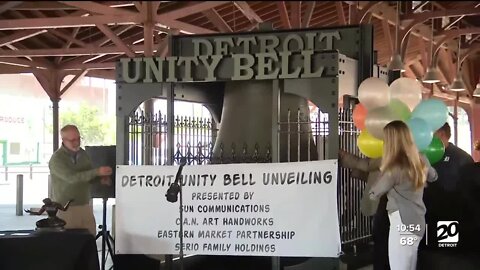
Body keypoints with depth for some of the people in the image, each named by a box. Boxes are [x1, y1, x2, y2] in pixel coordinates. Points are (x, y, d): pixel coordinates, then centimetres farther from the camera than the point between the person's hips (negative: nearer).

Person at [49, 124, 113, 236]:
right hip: (66, 209, -5)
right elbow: (72, 177, -25)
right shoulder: (56, 159, -12)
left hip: (85, 206, 6)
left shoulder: (83, 154, 9)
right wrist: (97, 171, -30)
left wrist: (101, 179, -6)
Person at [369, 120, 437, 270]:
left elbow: (374, 194, -7)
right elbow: (433, 176, 26)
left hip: (402, 224, -8)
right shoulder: (421, 160, 2)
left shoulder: (395, 168, -21)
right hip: (416, 222, 8)